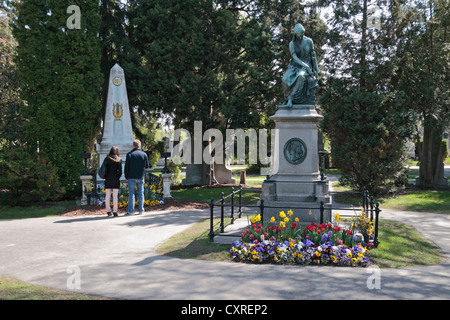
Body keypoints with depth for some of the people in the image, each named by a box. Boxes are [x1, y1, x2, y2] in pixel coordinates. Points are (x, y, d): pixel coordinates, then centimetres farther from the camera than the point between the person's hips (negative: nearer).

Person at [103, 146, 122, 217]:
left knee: (107, 196, 7)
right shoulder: (119, 160, -2)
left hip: (108, 179, 1)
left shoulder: (106, 159, 0)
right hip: (115, 179, -1)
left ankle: (108, 211, 8)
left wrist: (106, 177, 9)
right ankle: (115, 211, 0)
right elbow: (120, 171, -4)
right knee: (115, 196, 1)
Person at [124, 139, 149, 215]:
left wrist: (126, 176, 5)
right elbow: (147, 166, 6)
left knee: (131, 193, 1)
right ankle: (141, 210, 11)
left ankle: (131, 211, 1)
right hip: (140, 177, 2)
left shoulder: (129, 154, -5)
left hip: (131, 177, -2)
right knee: (141, 193, 9)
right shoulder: (144, 154, 0)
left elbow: (126, 167, -4)